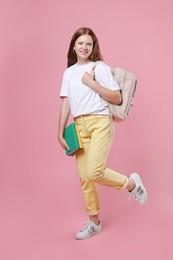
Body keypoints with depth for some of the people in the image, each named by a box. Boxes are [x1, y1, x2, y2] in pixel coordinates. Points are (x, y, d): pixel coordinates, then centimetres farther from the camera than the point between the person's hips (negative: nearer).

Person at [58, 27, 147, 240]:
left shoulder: (100, 67, 0)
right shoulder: (68, 72, 15)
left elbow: (117, 98, -6)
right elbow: (66, 104, 13)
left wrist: (92, 83, -12)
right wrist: (60, 132, 8)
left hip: (100, 122, -5)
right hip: (79, 126, 5)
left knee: (94, 172, -19)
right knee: (84, 177, 5)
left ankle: (131, 183, 9)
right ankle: (94, 222, 21)